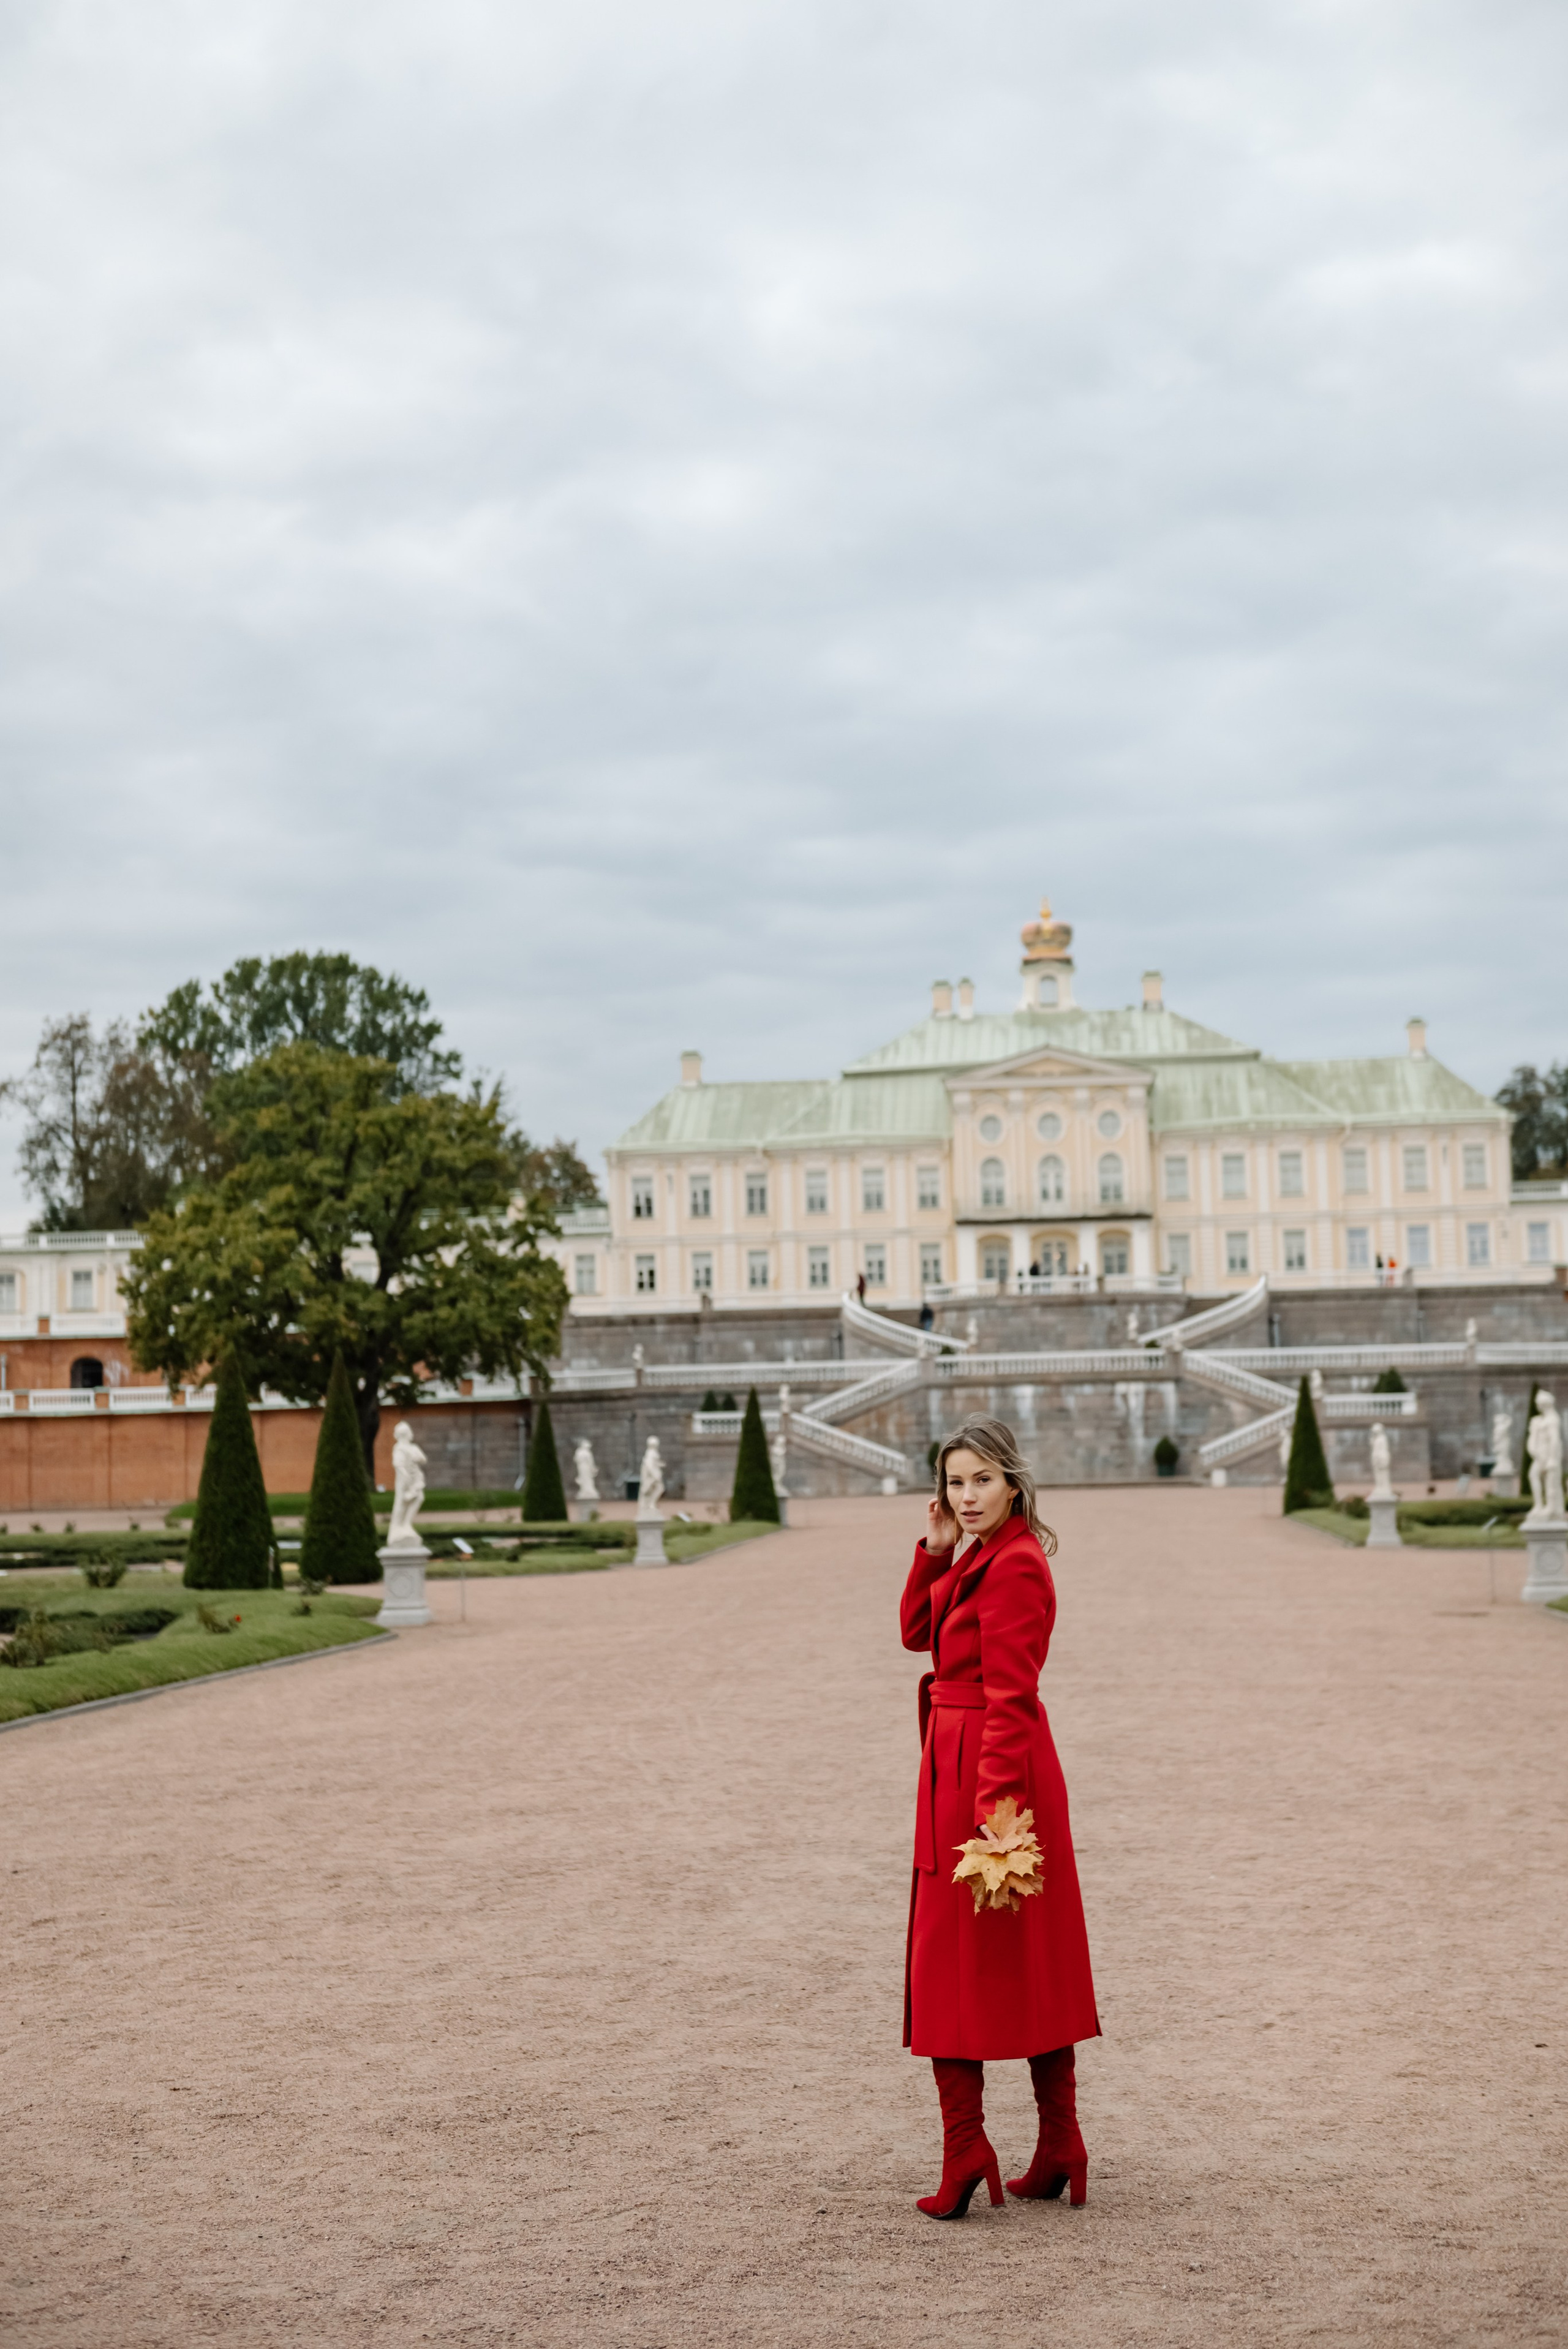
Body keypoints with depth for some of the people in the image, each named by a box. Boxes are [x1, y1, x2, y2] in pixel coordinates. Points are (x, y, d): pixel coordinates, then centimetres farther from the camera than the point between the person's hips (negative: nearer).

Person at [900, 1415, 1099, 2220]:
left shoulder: (1015, 1566, -17)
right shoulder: (979, 1557, 12)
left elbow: (1009, 1695, -22)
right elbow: (917, 1633, 16)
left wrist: (995, 1799, -25)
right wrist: (936, 1552, 3)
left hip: (988, 1766, -10)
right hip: (962, 1765, 10)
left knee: (954, 1959, -2)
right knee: (1030, 1965, 12)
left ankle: (965, 2152, 1)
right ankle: (1058, 2151, 19)